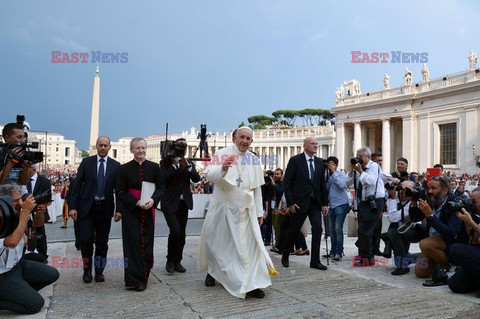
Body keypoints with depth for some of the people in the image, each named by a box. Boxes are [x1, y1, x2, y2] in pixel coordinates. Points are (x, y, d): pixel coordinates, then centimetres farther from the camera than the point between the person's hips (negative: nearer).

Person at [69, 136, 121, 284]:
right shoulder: (86, 162, 2)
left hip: (105, 208, 1)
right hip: (86, 207, -1)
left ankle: (99, 271, 23)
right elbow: (77, 185, 0)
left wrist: (119, 209, -7)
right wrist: (72, 206, -6)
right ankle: (87, 270, 16)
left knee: (102, 242, 8)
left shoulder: (115, 165, 2)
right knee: (86, 239, -6)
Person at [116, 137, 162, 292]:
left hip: (148, 211, 2)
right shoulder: (124, 168, -1)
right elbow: (120, 192, -2)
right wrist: (137, 202, -15)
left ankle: (143, 275, 23)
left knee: (147, 242, 7)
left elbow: (160, 188, 4)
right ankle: (135, 279, 2)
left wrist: (153, 200, -16)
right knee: (134, 243, -3)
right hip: (131, 211, -2)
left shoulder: (154, 167, 3)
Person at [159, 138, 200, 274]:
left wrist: (187, 165, -14)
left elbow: (197, 179, -3)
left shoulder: (189, 163, 11)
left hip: (184, 203, 4)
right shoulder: (166, 162, 0)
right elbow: (163, 178, -17)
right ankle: (170, 260, 4)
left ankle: (177, 261, 20)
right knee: (175, 231, -16)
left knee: (181, 234, 6)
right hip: (170, 203, -4)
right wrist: (174, 164, -16)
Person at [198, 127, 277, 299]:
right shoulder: (222, 154, -7)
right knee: (217, 242, 13)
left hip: (246, 210, 3)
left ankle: (250, 284, -2)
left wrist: (259, 212, 10)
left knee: (250, 245, -6)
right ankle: (212, 270, 38)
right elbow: (209, 175, -22)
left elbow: (257, 187, 10)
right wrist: (222, 169, -43)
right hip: (222, 208, -2)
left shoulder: (254, 160, 6)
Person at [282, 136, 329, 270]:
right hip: (299, 202, -4)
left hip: (315, 202, 4)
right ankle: (285, 256, 29)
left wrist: (325, 203, 6)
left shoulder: (320, 162, 8)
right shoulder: (295, 160, -7)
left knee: (317, 229, -6)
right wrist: (290, 203, -13)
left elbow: (322, 183, 11)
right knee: (294, 231, 8)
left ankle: (315, 261, 4)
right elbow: (287, 182, -8)